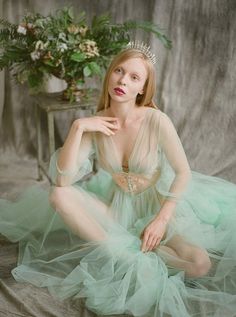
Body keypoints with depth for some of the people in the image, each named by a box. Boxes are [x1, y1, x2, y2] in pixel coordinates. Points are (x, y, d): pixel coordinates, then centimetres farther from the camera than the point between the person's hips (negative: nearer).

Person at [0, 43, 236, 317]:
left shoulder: (156, 120, -17)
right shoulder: (94, 124, -9)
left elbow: (184, 173, -10)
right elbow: (62, 180, -18)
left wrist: (162, 219, -20)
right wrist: (77, 127, -24)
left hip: (156, 204, -2)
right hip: (113, 206, 2)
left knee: (200, 264, -27)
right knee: (59, 196, -25)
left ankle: (126, 254, -9)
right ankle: (132, 254, -21)